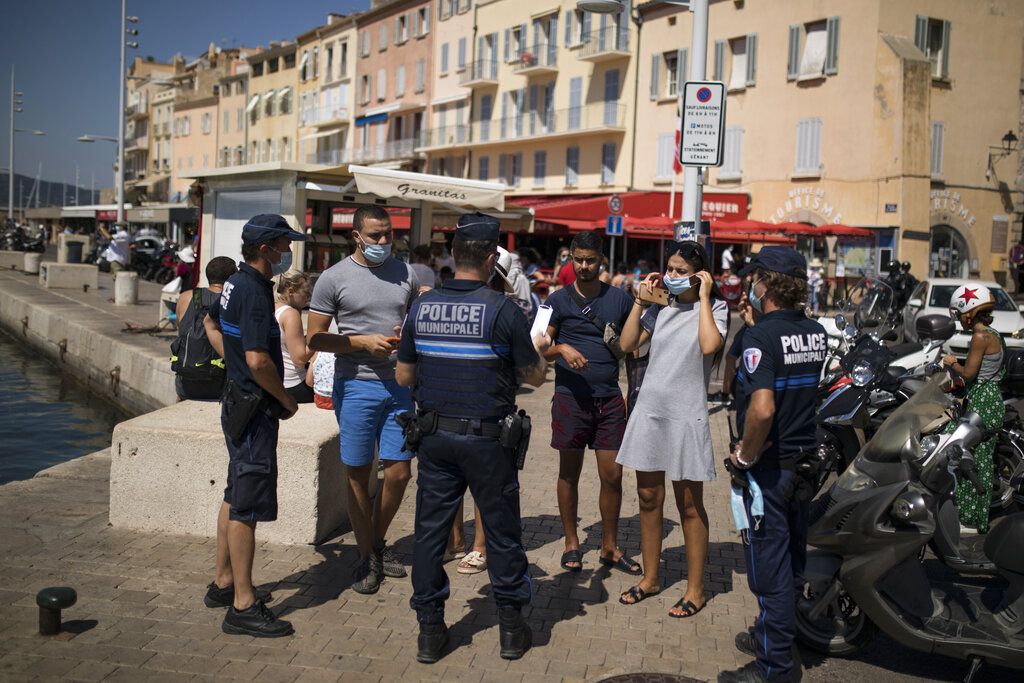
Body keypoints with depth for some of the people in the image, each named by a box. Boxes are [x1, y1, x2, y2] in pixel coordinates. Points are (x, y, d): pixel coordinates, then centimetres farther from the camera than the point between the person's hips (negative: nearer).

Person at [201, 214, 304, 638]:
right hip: (254, 408, -11)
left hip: (238, 402, 11)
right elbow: (259, 360, -27)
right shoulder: (254, 292, -21)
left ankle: (224, 583, 31)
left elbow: (211, 322, 29)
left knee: (235, 497, 19)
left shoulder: (236, 284, 10)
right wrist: (287, 401, -13)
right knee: (248, 506, -6)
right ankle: (243, 607, 0)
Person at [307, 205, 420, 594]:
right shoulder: (334, 278, -3)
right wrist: (363, 342, -15)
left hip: (399, 385, 4)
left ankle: (379, 543, 29)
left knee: (399, 473, 6)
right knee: (358, 475, 4)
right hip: (356, 386, -3)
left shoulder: (405, 274, 9)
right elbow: (314, 338, -3)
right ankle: (367, 557, 19)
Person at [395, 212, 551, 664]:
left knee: (431, 529, 10)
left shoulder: (422, 306, 0)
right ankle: (511, 628, 20)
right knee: (502, 531, 10)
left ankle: (430, 630, 16)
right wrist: (539, 349, 16)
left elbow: (404, 377, 6)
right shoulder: (502, 310, -12)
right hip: (487, 439, -3)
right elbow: (534, 377, -4)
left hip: (434, 435, 3)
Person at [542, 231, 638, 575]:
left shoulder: (619, 299, 8)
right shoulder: (558, 300, 2)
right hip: (571, 397, -1)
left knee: (612, 475, 3)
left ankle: (610, 547, 17)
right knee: (569, 473, 8)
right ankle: (571, 544, 22)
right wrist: (562, 349, -19)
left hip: (610, 398, 2)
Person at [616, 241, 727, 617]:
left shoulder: (714, 308, -5)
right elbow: (628, 344, 1)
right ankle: (650, 578, 27)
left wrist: (704, 297, -17)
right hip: (649, 409, 5)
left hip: (686, 415, -5)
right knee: (649, 498, 13)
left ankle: (695, 589, 16)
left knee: (689, 505, 4)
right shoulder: (660, 308, 7)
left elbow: (709, 346, -25)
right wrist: (640, 301, -1)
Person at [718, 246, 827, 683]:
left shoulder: (761, 336, -20)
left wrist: (744, 456, -16)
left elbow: (762, 409, -32)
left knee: (769, 566, 2)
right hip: (805, 461, 8)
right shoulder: (816, 332, 3)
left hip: (769, 466, -8)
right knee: (792, 560, 19)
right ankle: (775, 635, 37)